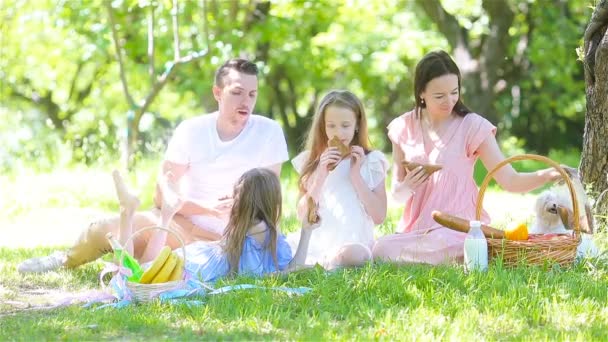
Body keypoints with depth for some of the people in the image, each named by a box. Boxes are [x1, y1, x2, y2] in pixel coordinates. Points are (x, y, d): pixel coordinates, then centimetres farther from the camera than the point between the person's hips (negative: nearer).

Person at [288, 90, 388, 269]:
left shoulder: (371, 162, 8)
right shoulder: (311, 161, 14)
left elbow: (379, 216, 0)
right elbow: (302, 216, 7)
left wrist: (356, 175, -5)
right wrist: (321, 175, -3)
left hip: (355, 241, -3)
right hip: (316, 241, 3)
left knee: (352, 254, -40)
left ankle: (324, 262, -18)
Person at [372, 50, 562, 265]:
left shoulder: (472, 127, -2)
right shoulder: (403, 129, 8)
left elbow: (510, 181, -6)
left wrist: (547, 175, -25)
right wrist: (406, 187, -8)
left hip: (459, 226, -5)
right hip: (415, 228, 5)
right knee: (381, 249, -26)